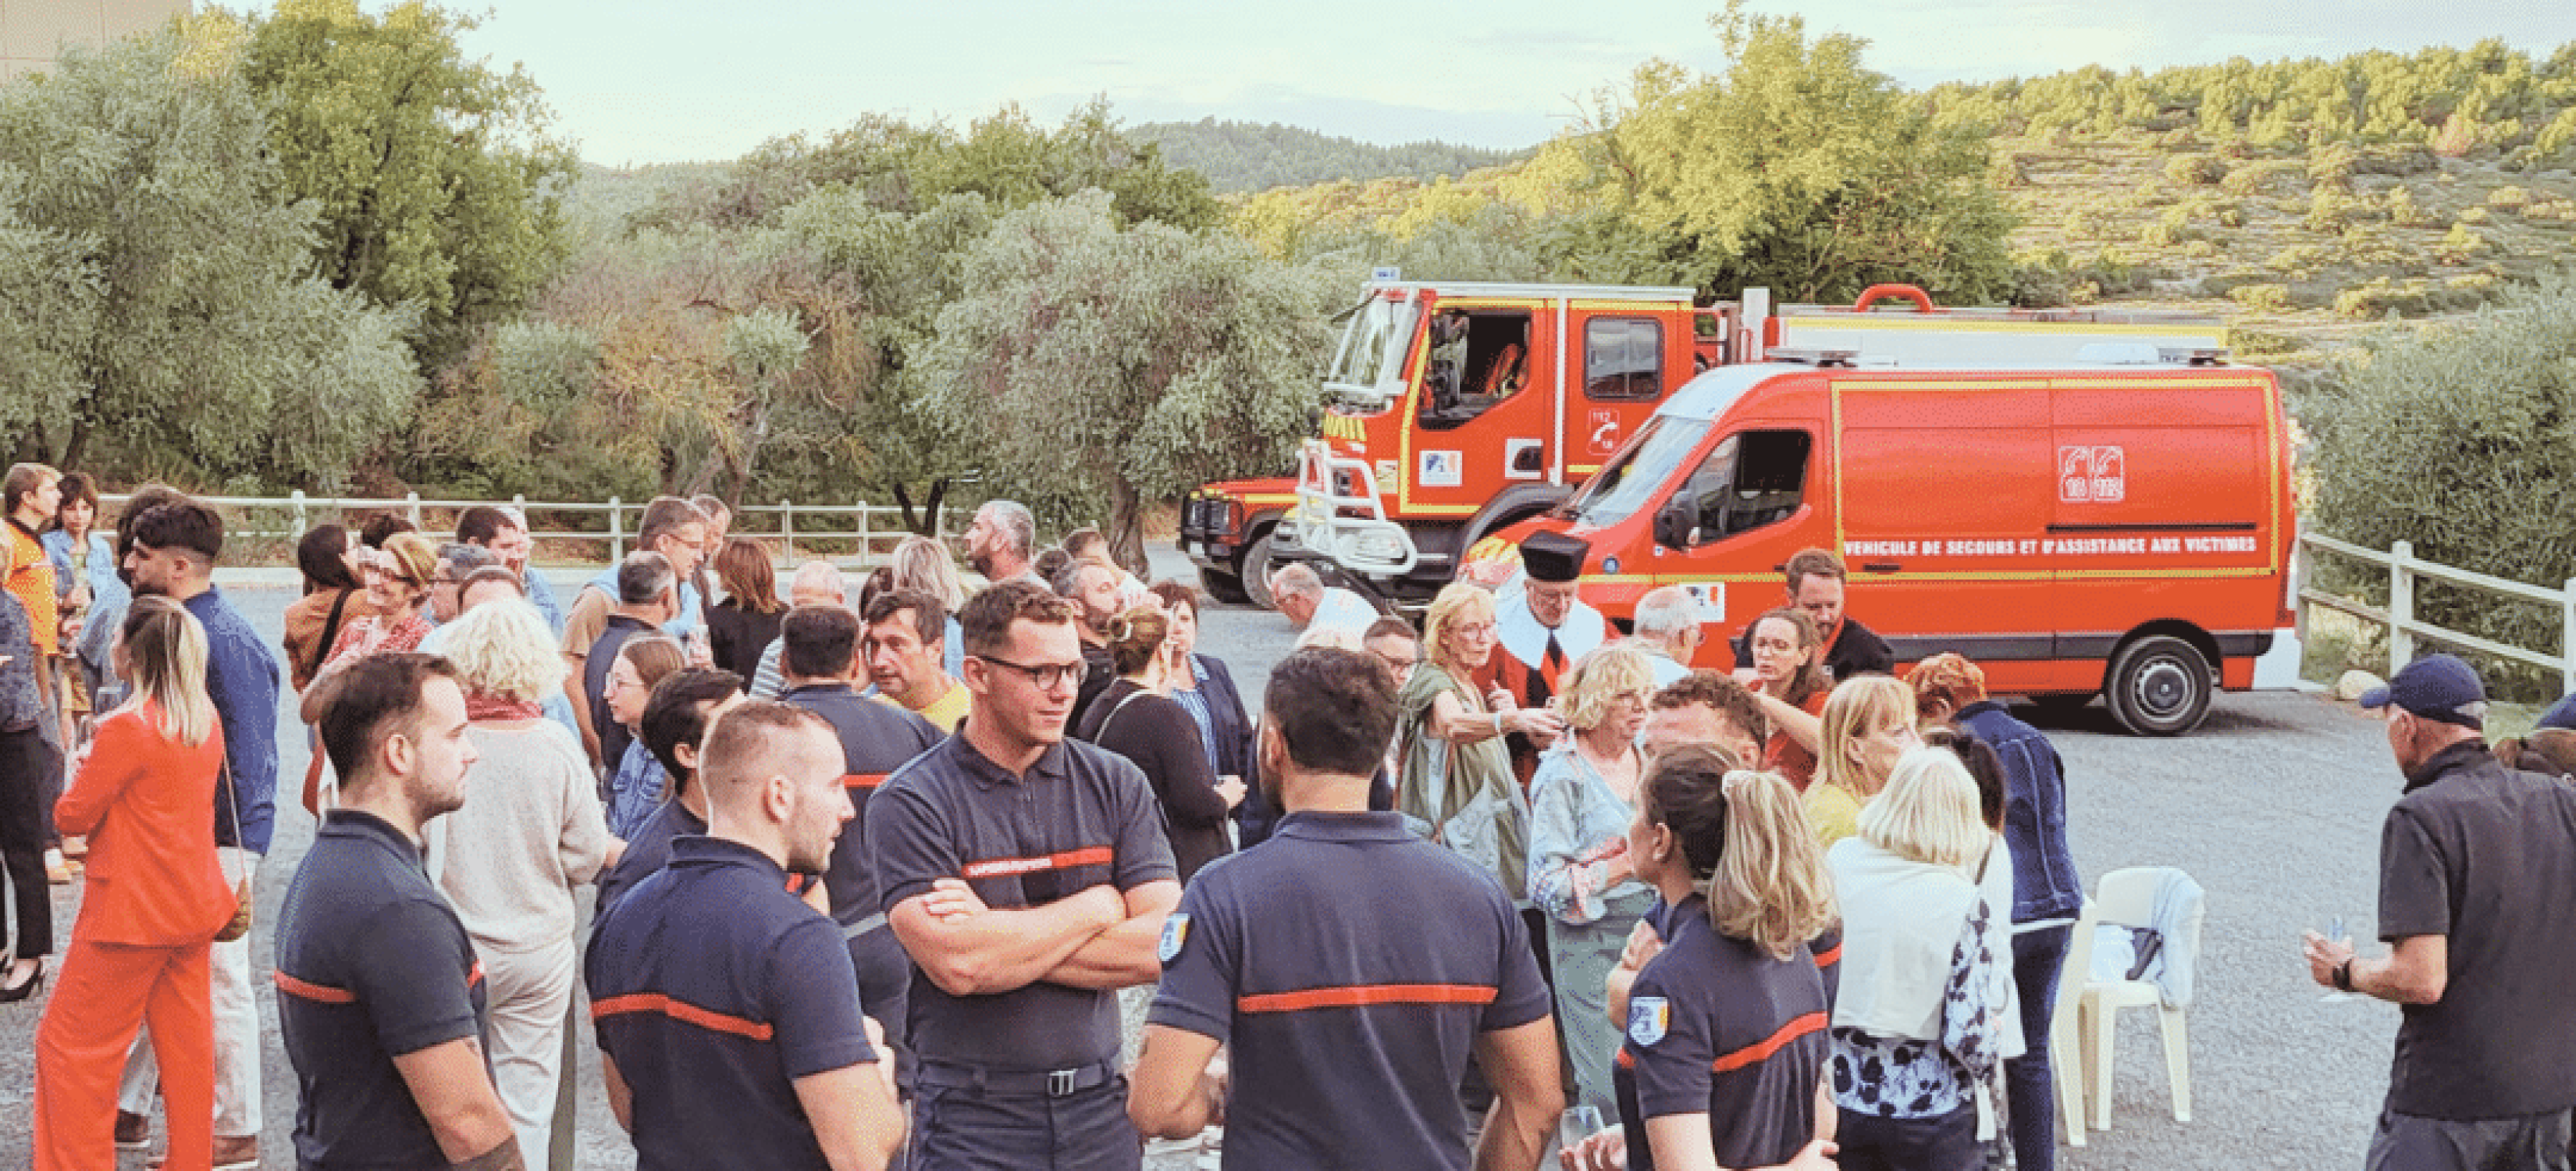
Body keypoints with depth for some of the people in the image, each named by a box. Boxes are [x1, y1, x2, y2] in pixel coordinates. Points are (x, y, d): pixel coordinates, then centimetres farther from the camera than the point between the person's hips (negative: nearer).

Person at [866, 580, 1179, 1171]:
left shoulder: (1115, 784, 4)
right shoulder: (910, 803, -8)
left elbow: (1161, 948, -6)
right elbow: (956, 965, -21)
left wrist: (1003, 935, -13)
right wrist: (1100, 906, -9)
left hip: (1100, 1105, 4)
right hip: (973, 1119, -3)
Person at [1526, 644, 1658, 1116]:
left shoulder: (1647, 762, 10)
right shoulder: (1563, 775, -9)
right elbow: (1548, 884, -13)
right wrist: (1627, 864, -15)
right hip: (1591, 940, -6)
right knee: (1612, 1087, -6)